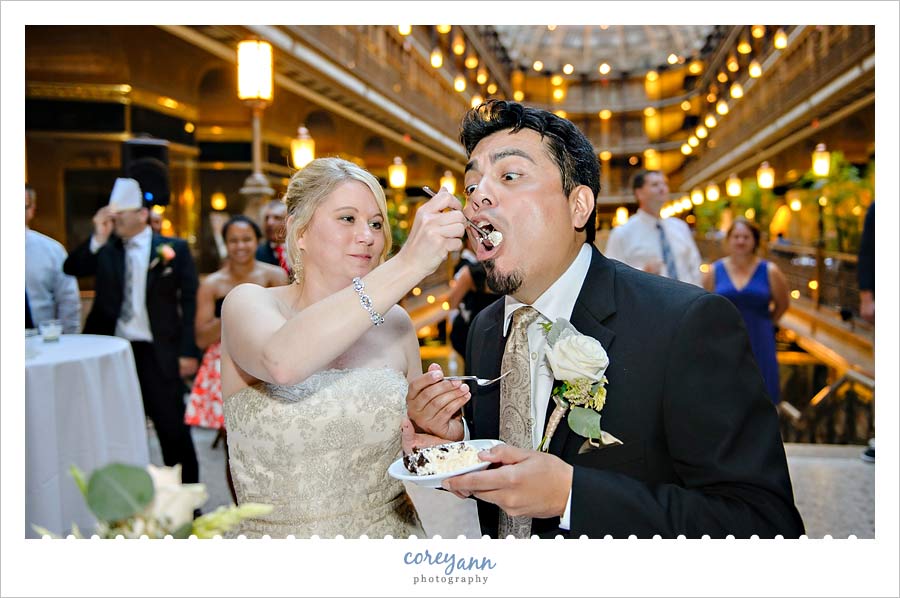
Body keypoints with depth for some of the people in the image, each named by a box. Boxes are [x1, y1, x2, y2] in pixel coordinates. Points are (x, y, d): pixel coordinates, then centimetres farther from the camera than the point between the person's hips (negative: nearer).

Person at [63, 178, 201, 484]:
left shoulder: (174, 249, -2)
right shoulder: (105, 249, 6)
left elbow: (189, 301, -3)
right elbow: (71, 268, -5)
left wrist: (188, 351, -7)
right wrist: (97, 238, -17)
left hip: (157, 354, -3)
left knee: (174, 431, 3)